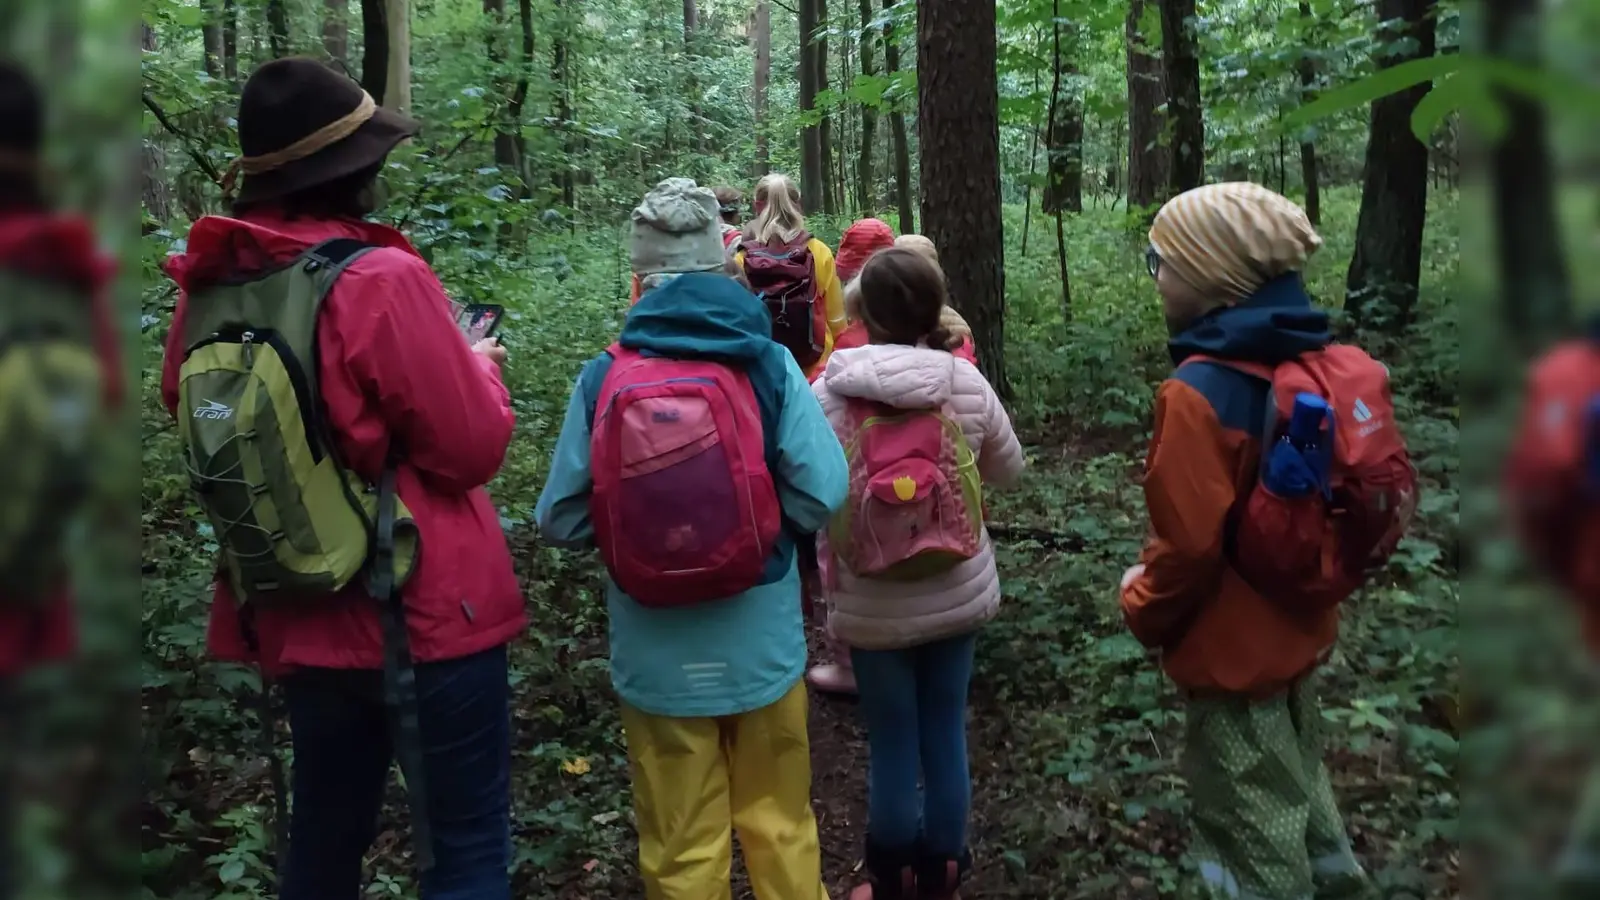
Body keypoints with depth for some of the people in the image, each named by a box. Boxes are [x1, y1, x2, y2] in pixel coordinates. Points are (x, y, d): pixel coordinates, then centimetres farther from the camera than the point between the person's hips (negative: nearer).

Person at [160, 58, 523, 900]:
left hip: (297, 618, 7)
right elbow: (472, 449, -15)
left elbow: (185, 413, 16)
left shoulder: (207, 291, 0)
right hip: (427, 612, -6)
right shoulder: (382, 279, -19)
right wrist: (480, 366, 4)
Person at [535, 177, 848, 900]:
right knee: (779, 826, 21)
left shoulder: (603, 378, -11)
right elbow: (822, 495, -13)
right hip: (762, 646, 0)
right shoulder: (768, 365, -12)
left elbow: (561, 521, -6)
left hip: (658, 659, 0)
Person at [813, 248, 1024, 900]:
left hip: (871, 603, -2)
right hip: (959, 592, 2)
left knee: (892, 748, 12)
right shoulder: (966, 381, -9)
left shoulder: (830, 391, -15)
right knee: (946, 735, 17)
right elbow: (1008, 470, 6)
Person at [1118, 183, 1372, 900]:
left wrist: (1142, 606, -7)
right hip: (1297, 625, 8)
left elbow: (1191, 542, -27)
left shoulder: (1200, 390, -27)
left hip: (1231, 646, -8)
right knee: (1297, 791, 29)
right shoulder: (1310, 362, -2)